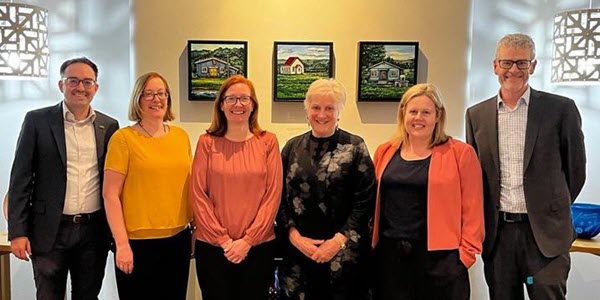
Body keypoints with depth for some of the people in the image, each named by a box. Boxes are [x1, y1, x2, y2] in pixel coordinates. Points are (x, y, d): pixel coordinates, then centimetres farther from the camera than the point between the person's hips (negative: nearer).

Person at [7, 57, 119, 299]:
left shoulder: (109, 126, 5)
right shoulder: (37, 120, -2)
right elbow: (21, 178, -3)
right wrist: (17, 232, -7)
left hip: (94, 231, 2)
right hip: (50, 231, -2)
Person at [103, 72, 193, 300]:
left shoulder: (181, 136, 5)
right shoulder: (124, 138, -7)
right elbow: (110, 195, -8)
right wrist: (122, 244, -12)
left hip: (179, 239, 4)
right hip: (138, 242, -4)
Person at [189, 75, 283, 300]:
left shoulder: (268, 142, 1)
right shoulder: (207, 142, 0)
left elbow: (273, 194, -3)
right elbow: (198, 195, -2)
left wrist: (247, 240, -9)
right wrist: (223, 240, -8)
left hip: (258, 246, 1)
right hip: (212, 246, 0)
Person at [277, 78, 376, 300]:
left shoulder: (355, 147, -2)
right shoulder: (293, 147, 7)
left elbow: (365, 200, -6)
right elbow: (279, 197, 5)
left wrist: (338, 241, -12)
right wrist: (294, 236, -7)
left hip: (343, 254, -2)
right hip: (297, 251, 3)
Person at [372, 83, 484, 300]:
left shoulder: (461, 153, -3)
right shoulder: (385, 152, 8)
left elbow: (472, 210, -4)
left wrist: (466, 253, -9)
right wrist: (371, 244, 6)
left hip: (440, 258, -3)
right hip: (389, 255, 3)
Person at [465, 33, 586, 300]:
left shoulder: (561, 109, -2)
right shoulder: (477, 115, 5)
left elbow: (575, 169, 5)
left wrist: (554, 210, 11)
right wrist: (482, 222, 10)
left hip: (545, 233, -2)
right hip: (496, 232, 2)